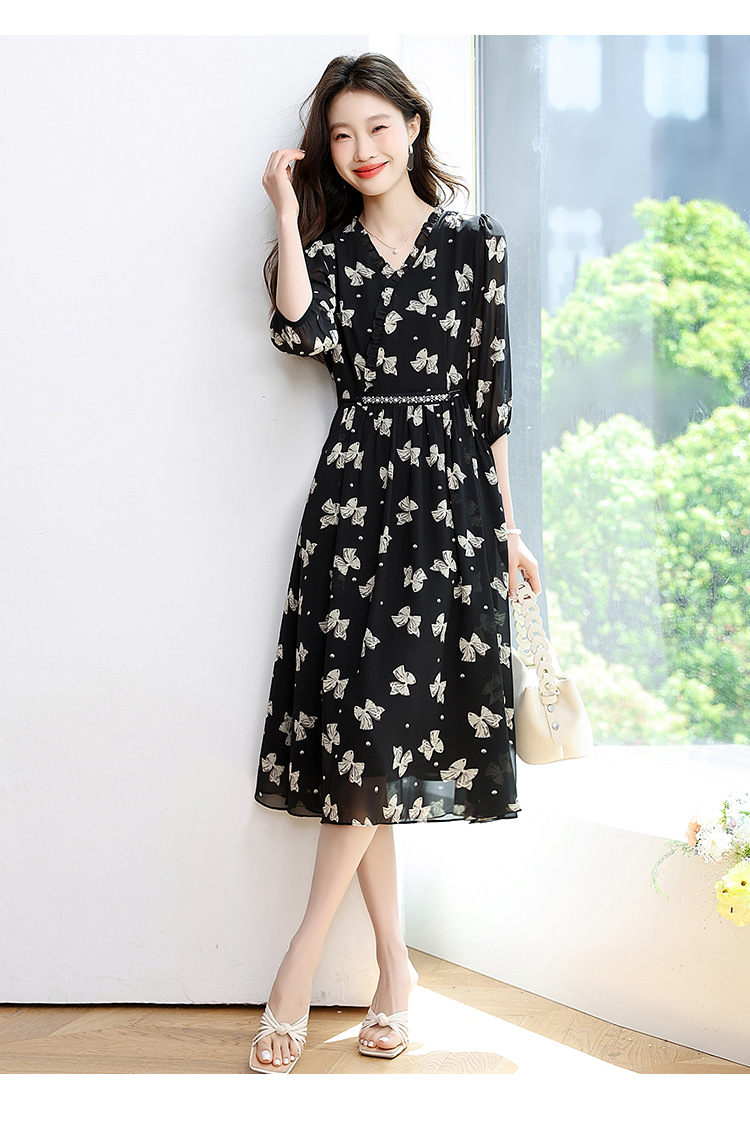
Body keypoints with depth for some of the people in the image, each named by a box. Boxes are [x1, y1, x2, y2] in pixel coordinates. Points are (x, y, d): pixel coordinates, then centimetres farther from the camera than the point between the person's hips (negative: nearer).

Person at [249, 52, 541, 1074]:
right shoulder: (330, 250, 11)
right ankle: (394, 966, 9)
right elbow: (303, 333, -12)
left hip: (446, 491, -2)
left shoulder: (474, 243, 6)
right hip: (353, 490, 2)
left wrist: (506, 526, 4)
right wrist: (287, 213, -7)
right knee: (359, 722, -2)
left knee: (382, 721, -10)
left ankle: (300, 963, -5)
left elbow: (490, 389, 5)